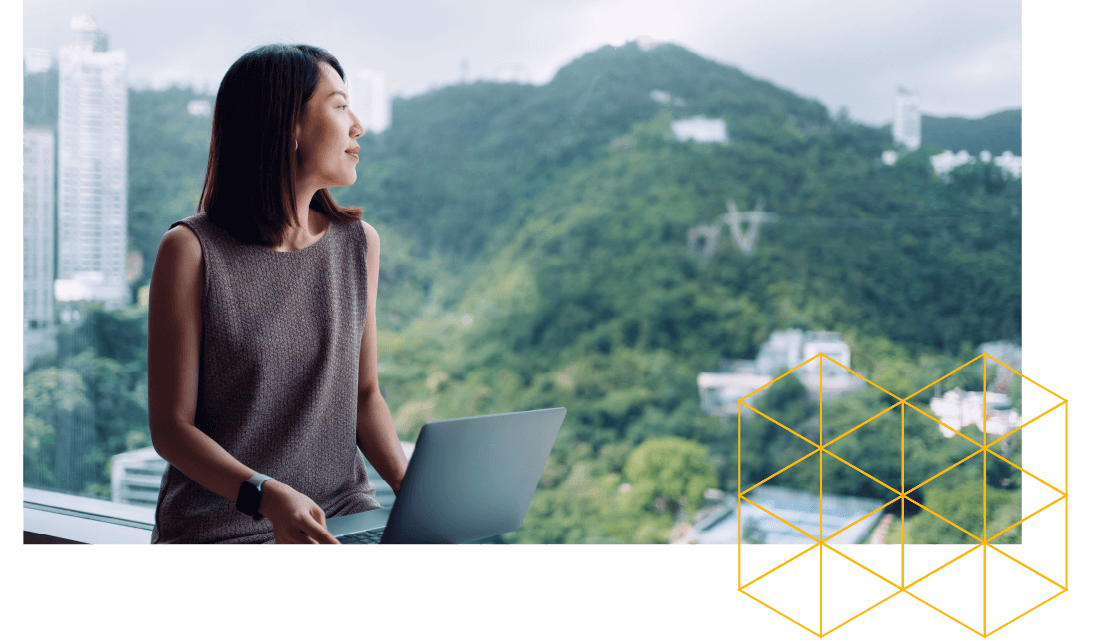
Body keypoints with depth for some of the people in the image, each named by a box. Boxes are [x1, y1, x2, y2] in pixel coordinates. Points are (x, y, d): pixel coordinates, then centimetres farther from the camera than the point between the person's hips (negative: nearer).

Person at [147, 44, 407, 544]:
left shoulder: (359, 243, 7)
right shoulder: (191, 250, -8)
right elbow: (170, 428, -7)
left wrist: (411, 486, -4)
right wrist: (267, 495, -23)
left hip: (345, 511, 4)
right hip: (222, 526, -4)